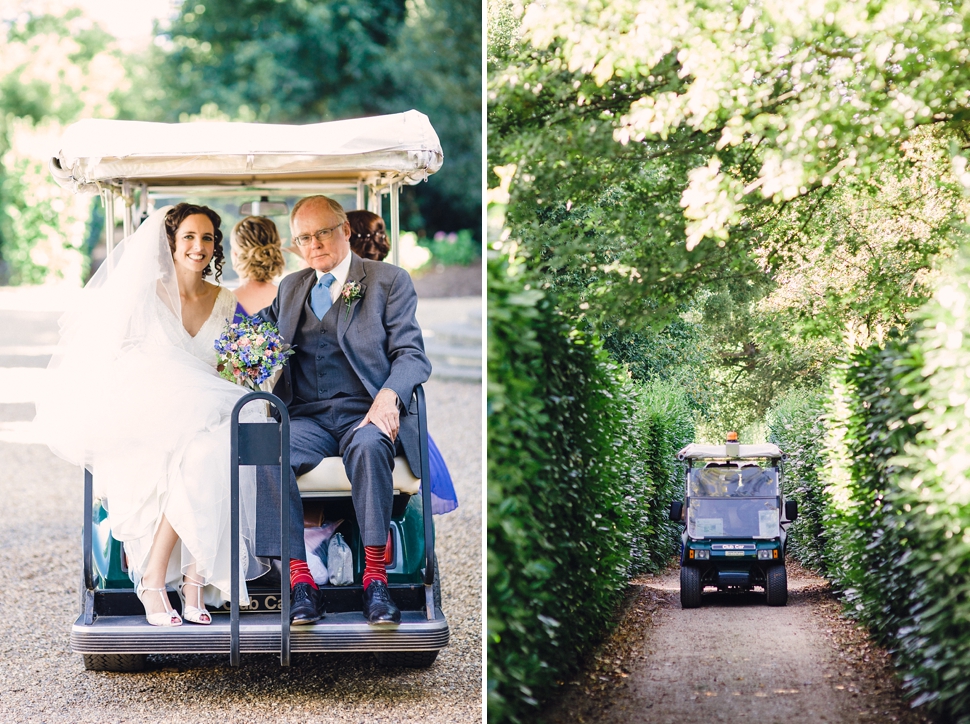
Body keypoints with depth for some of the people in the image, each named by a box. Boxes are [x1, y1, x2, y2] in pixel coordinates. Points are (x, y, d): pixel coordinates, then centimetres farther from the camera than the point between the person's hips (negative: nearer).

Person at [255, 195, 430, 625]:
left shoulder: (389, 281, 10)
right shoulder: (291, 287, 24)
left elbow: (410, 354, 2)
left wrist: (389, 395, -19)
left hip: (364, 412, -3)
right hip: (307, 416, 3)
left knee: (368, 446, -40)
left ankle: (375, 577, -33)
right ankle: (299, 580, -30)